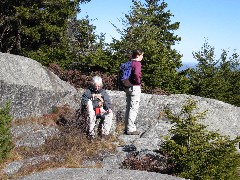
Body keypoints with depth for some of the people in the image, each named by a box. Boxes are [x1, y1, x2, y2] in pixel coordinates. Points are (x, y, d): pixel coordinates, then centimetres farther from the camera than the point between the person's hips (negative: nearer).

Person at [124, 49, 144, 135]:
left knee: (128, 108, 14)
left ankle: (127, 127, 21)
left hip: (128, 87, 9)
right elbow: (136, 74, -33)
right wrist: (138, 81, -17)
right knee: (134, 109, -4)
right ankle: (131, 129, -2)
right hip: (135, 87, -9)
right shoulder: (137, 63, -14)